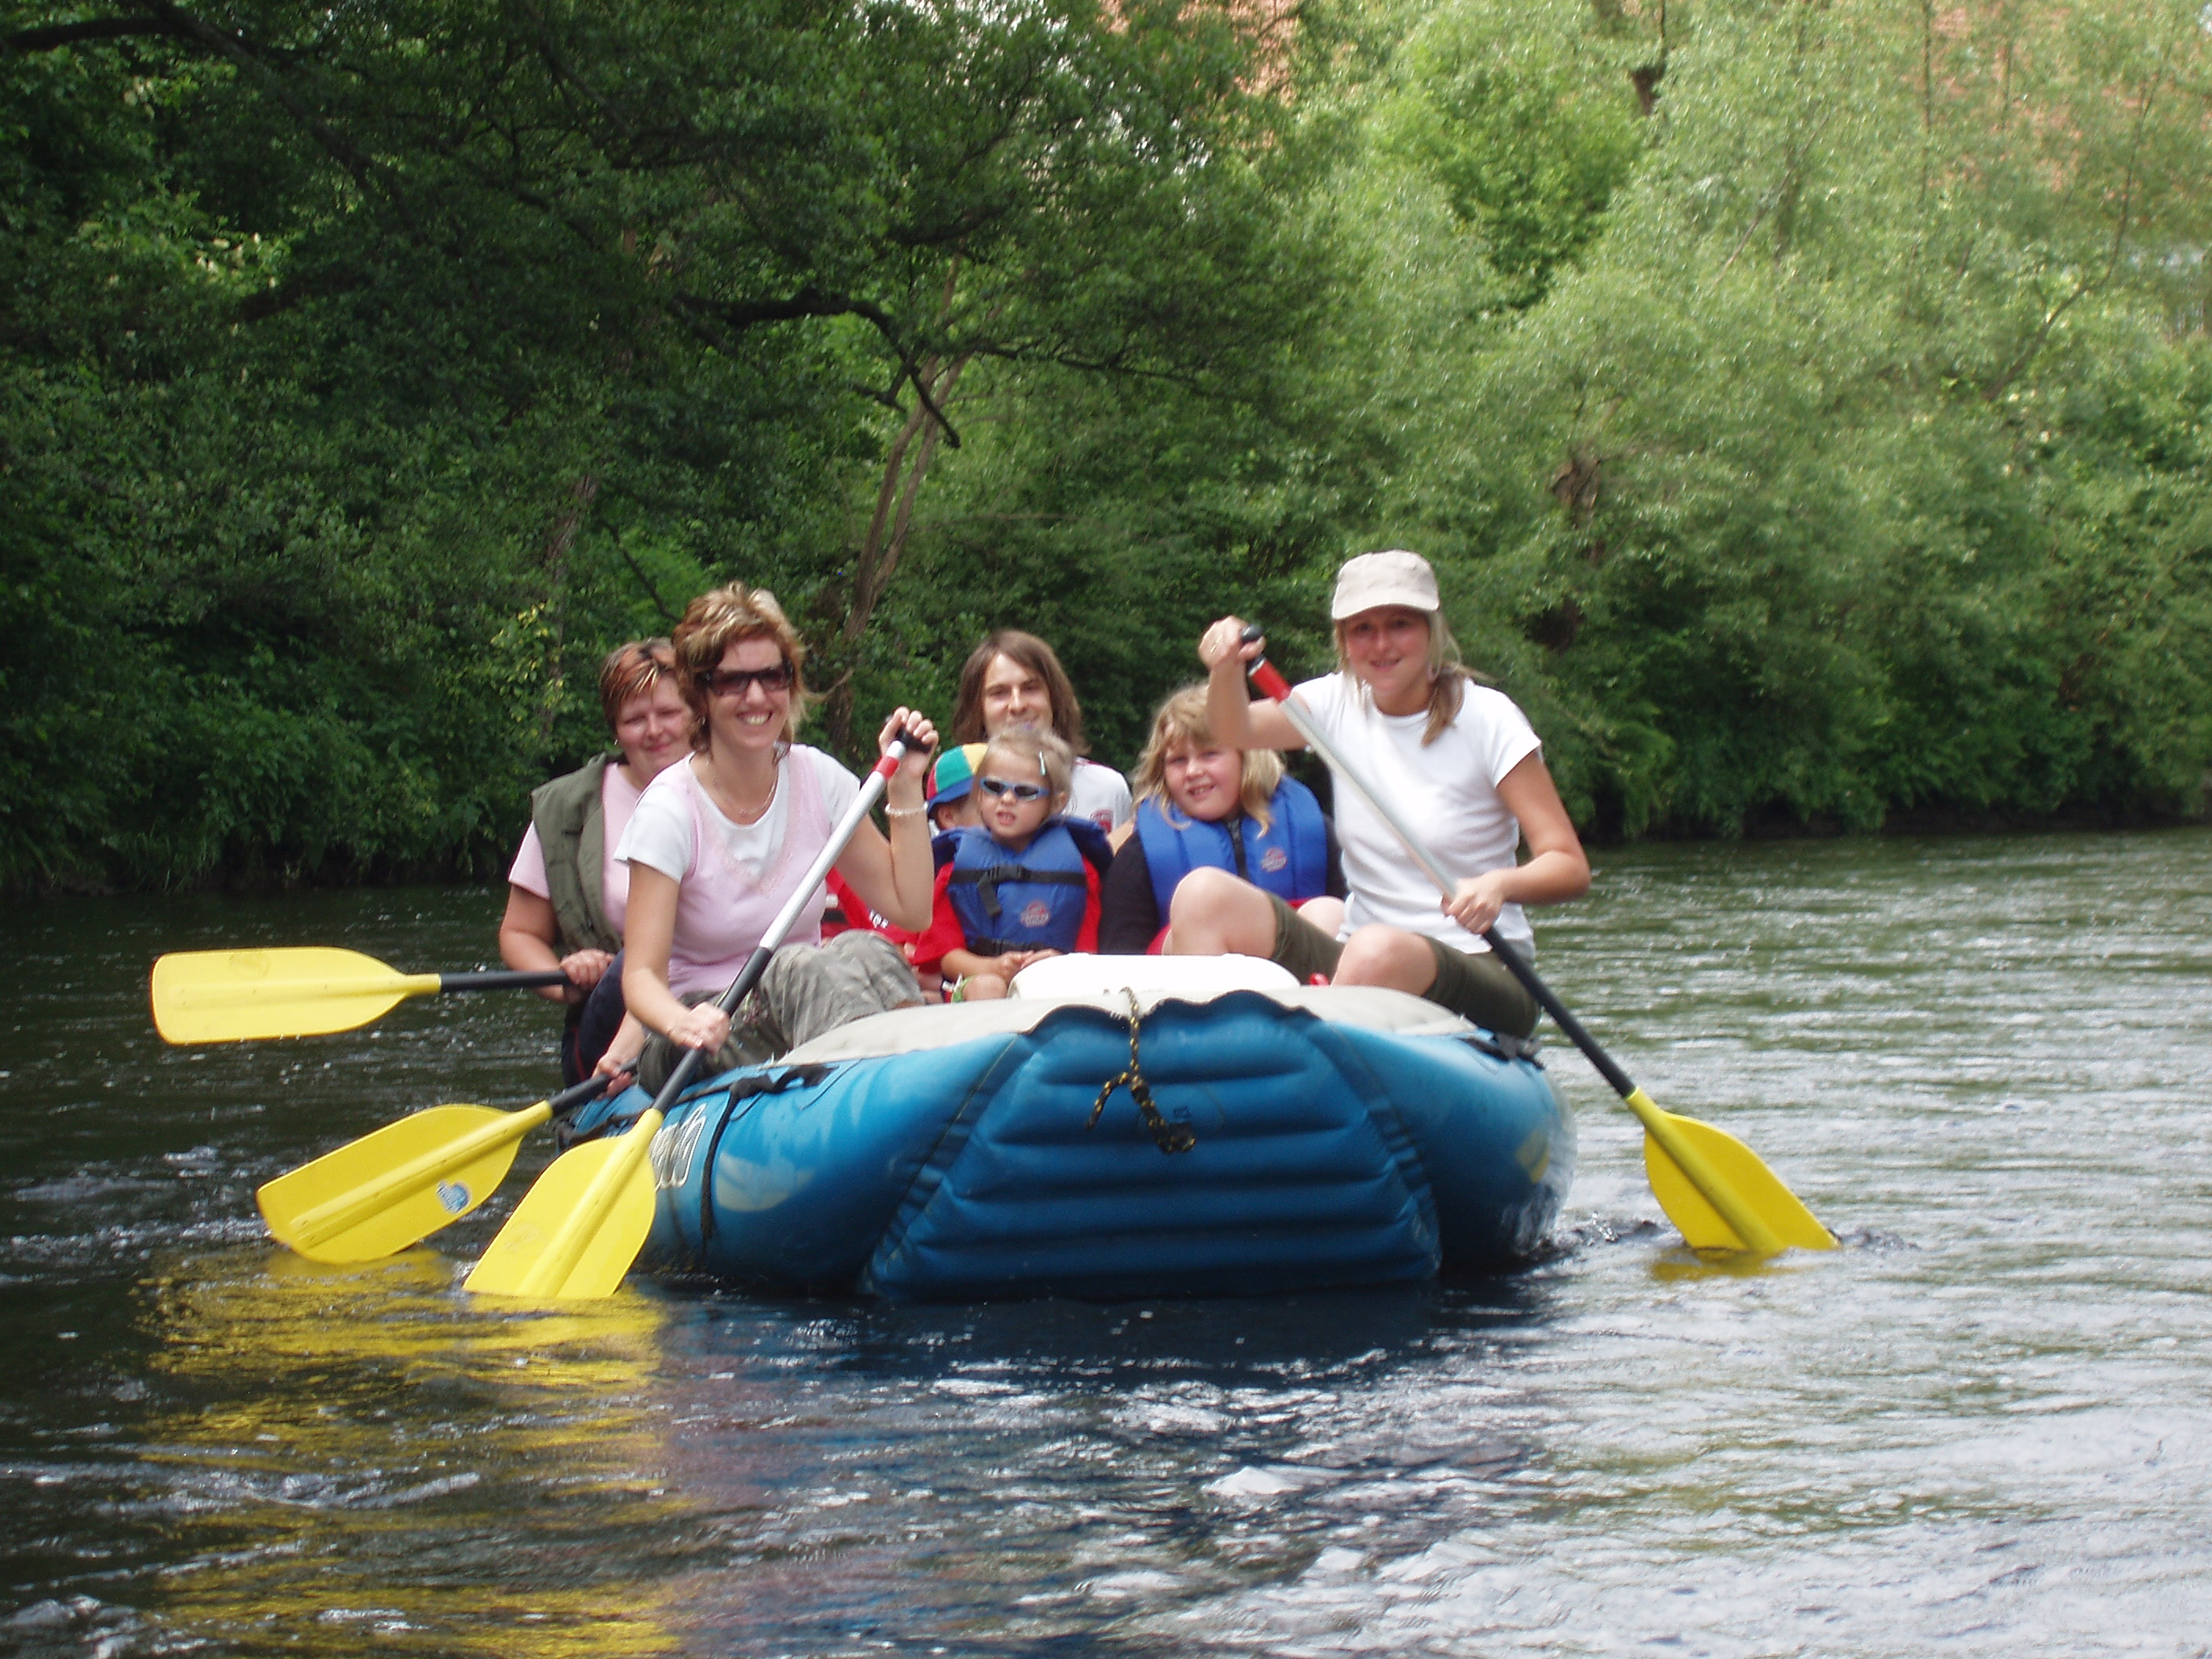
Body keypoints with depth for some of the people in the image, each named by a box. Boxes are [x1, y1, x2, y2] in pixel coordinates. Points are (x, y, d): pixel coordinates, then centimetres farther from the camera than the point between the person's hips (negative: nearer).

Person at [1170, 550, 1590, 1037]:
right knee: (1204, 894, -16)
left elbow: (1571, 868, -11)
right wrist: (1226, 668, -31)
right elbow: (1236, 731, -9)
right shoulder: (1342, 703, 7)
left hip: (1482, 975, -5)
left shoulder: (1485, 718, -7)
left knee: (1380, 949, -38)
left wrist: (1500, 884, -33)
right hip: (1357, 960, 5)